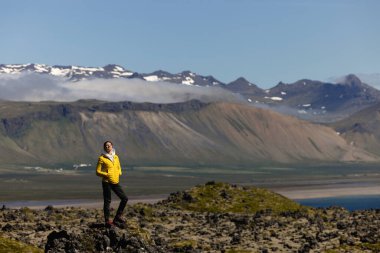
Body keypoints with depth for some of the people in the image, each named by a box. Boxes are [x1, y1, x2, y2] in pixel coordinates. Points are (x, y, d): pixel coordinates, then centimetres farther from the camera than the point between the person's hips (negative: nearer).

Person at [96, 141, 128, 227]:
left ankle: (118, 217, 14)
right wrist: (107, 175, -17)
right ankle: (107, 221, 4)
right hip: (106, 182, -6)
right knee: (107, 201, -3)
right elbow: (98, 171, -4)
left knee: (124, 198, 3)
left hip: (115, 182, 6)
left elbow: (119, 168, 22)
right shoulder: (102, 158, -3)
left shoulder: (116, 157, 13)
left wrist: (119, 173, 0)